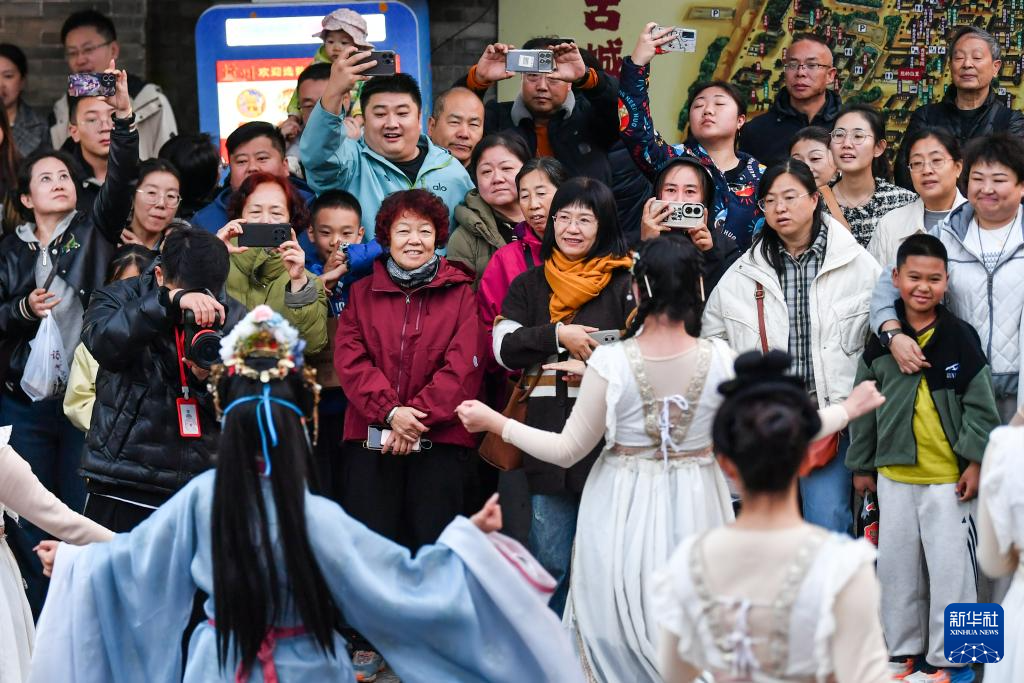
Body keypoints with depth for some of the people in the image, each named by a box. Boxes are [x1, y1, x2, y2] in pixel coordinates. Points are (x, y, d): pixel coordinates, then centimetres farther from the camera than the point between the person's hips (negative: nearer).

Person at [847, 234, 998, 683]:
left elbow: (980, 405, -3)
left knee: (951, 566, 0)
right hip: (893, 475, 3)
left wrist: (976, 461, -8)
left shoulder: (960, 338, -5)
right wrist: (861, 465, 12)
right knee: (897, 565, 11)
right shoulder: (880, 342, 2)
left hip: (949, 477, -3)